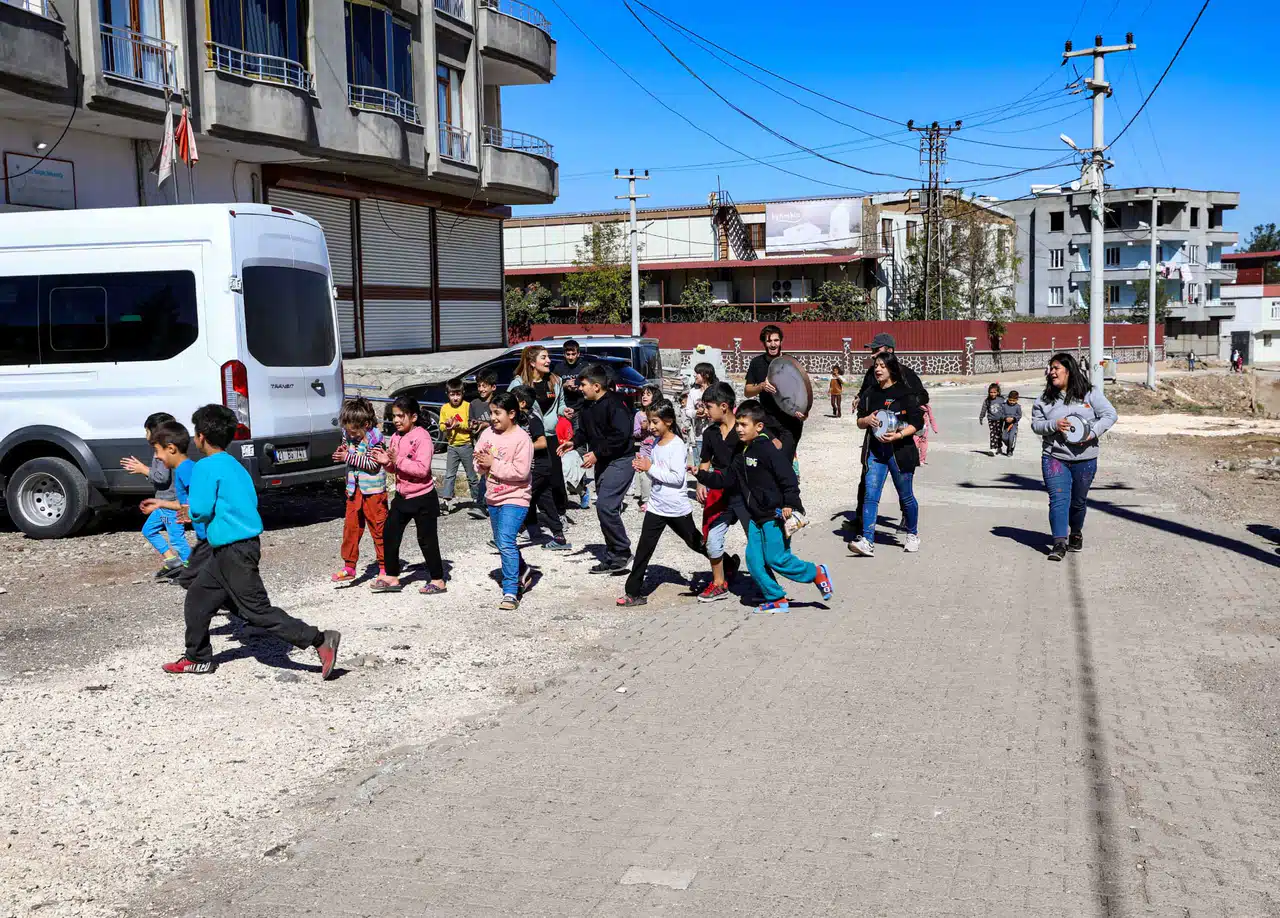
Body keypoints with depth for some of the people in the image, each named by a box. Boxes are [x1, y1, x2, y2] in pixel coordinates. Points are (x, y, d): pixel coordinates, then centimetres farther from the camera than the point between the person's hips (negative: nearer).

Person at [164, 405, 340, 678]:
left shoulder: (205, 467, -13)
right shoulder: (234, 465, 13)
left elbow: (200, 510, -21)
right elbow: (250, 501, 16)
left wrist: (193, 515, 4)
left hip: (234, 552, -10)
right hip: (228, 550, 10)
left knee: (257, 610, -8)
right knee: (198, 597, 19)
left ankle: (320, 640, -12)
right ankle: (198, 658, 30)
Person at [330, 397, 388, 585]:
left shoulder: (374, 438, -16)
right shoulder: (348, 435, 4)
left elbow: (372, 463, -20)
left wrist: (349, 457, -21)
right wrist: (341, 452, -5)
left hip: (373, 490, -6)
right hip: (354, 489, 6)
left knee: (378, 527, 2)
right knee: (350, 527, 6)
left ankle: (385, 568, 11)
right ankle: (349, 568, 13)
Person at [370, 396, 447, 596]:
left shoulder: (422, 437, -17)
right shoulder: (396, 437, 7)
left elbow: (422, 468, -26)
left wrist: (398, 460, -27)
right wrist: (386, 462, -4)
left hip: (423, 497, -8)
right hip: (402, 496, 8)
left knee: (426, 539, 1)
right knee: (389, 534, 7)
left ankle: (438, 580, 13)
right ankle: (392, 577, 18)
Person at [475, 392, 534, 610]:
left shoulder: (522, 438, -15)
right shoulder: (488, 434, 4)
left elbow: (521, 471, -22)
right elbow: (478, 463, 7)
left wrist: (494, 464, -21)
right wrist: (482, 464, -17)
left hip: (515, 498, -8)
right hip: (493, 496, 8)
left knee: (506, 542, -19)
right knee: (502, 543, 21)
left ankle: (511, 593, -17)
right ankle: (523, 574, 44)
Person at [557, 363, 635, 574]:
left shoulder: (614, 404, -17)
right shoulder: (588, 406, 12)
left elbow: (621, 436, -23)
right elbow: (586, 431, 23)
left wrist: (596, 453, -21)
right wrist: (574, 442, 3)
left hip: (620, 461, -10)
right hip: (602, 462, 10)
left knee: (605, 505, -19)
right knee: (605, 507, 10)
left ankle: (621, 552, -7)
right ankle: (613, 557, 17)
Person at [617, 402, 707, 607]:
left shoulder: (677, 446, -17)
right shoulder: (656, 443, 6)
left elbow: (677, 478, -24)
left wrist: (650, 468, -21)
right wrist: (643, 467, -6)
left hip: (677, 507, -6)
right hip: (656, 506, 6)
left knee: (695, 543, 13)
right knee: (644, 549, -1)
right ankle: (634, 592, 1)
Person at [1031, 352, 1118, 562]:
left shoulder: (1090, 394, -1)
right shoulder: (1045, 399, 5)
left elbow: (1109, 415, -2)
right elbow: (1036, 424, 6)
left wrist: (1092, 432, -16)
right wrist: (1054, 425, -14)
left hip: (1084, 459, 0)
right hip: (1054, 458, 0)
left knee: (1078, 501, 13)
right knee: (1058, 499, -12)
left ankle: (1076, 534, 37)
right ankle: (1060, 543, -17)